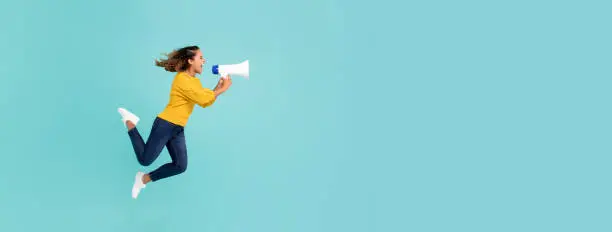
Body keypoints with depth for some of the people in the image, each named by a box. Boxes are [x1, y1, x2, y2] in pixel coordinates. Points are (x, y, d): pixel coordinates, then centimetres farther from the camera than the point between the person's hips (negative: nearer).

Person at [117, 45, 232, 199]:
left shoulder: (195, 81, 13)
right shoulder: (182, 78, -16)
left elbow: (207, 101, 7)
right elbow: (203, 99, -21)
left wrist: (218, 86, -3)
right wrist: (222, 89, -11)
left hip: (178, 129, 9)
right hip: (165, 125, -9)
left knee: (181, 166, 3)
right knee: (145, 160, -1)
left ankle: (144, 179, 19)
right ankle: (130, 123, 17)